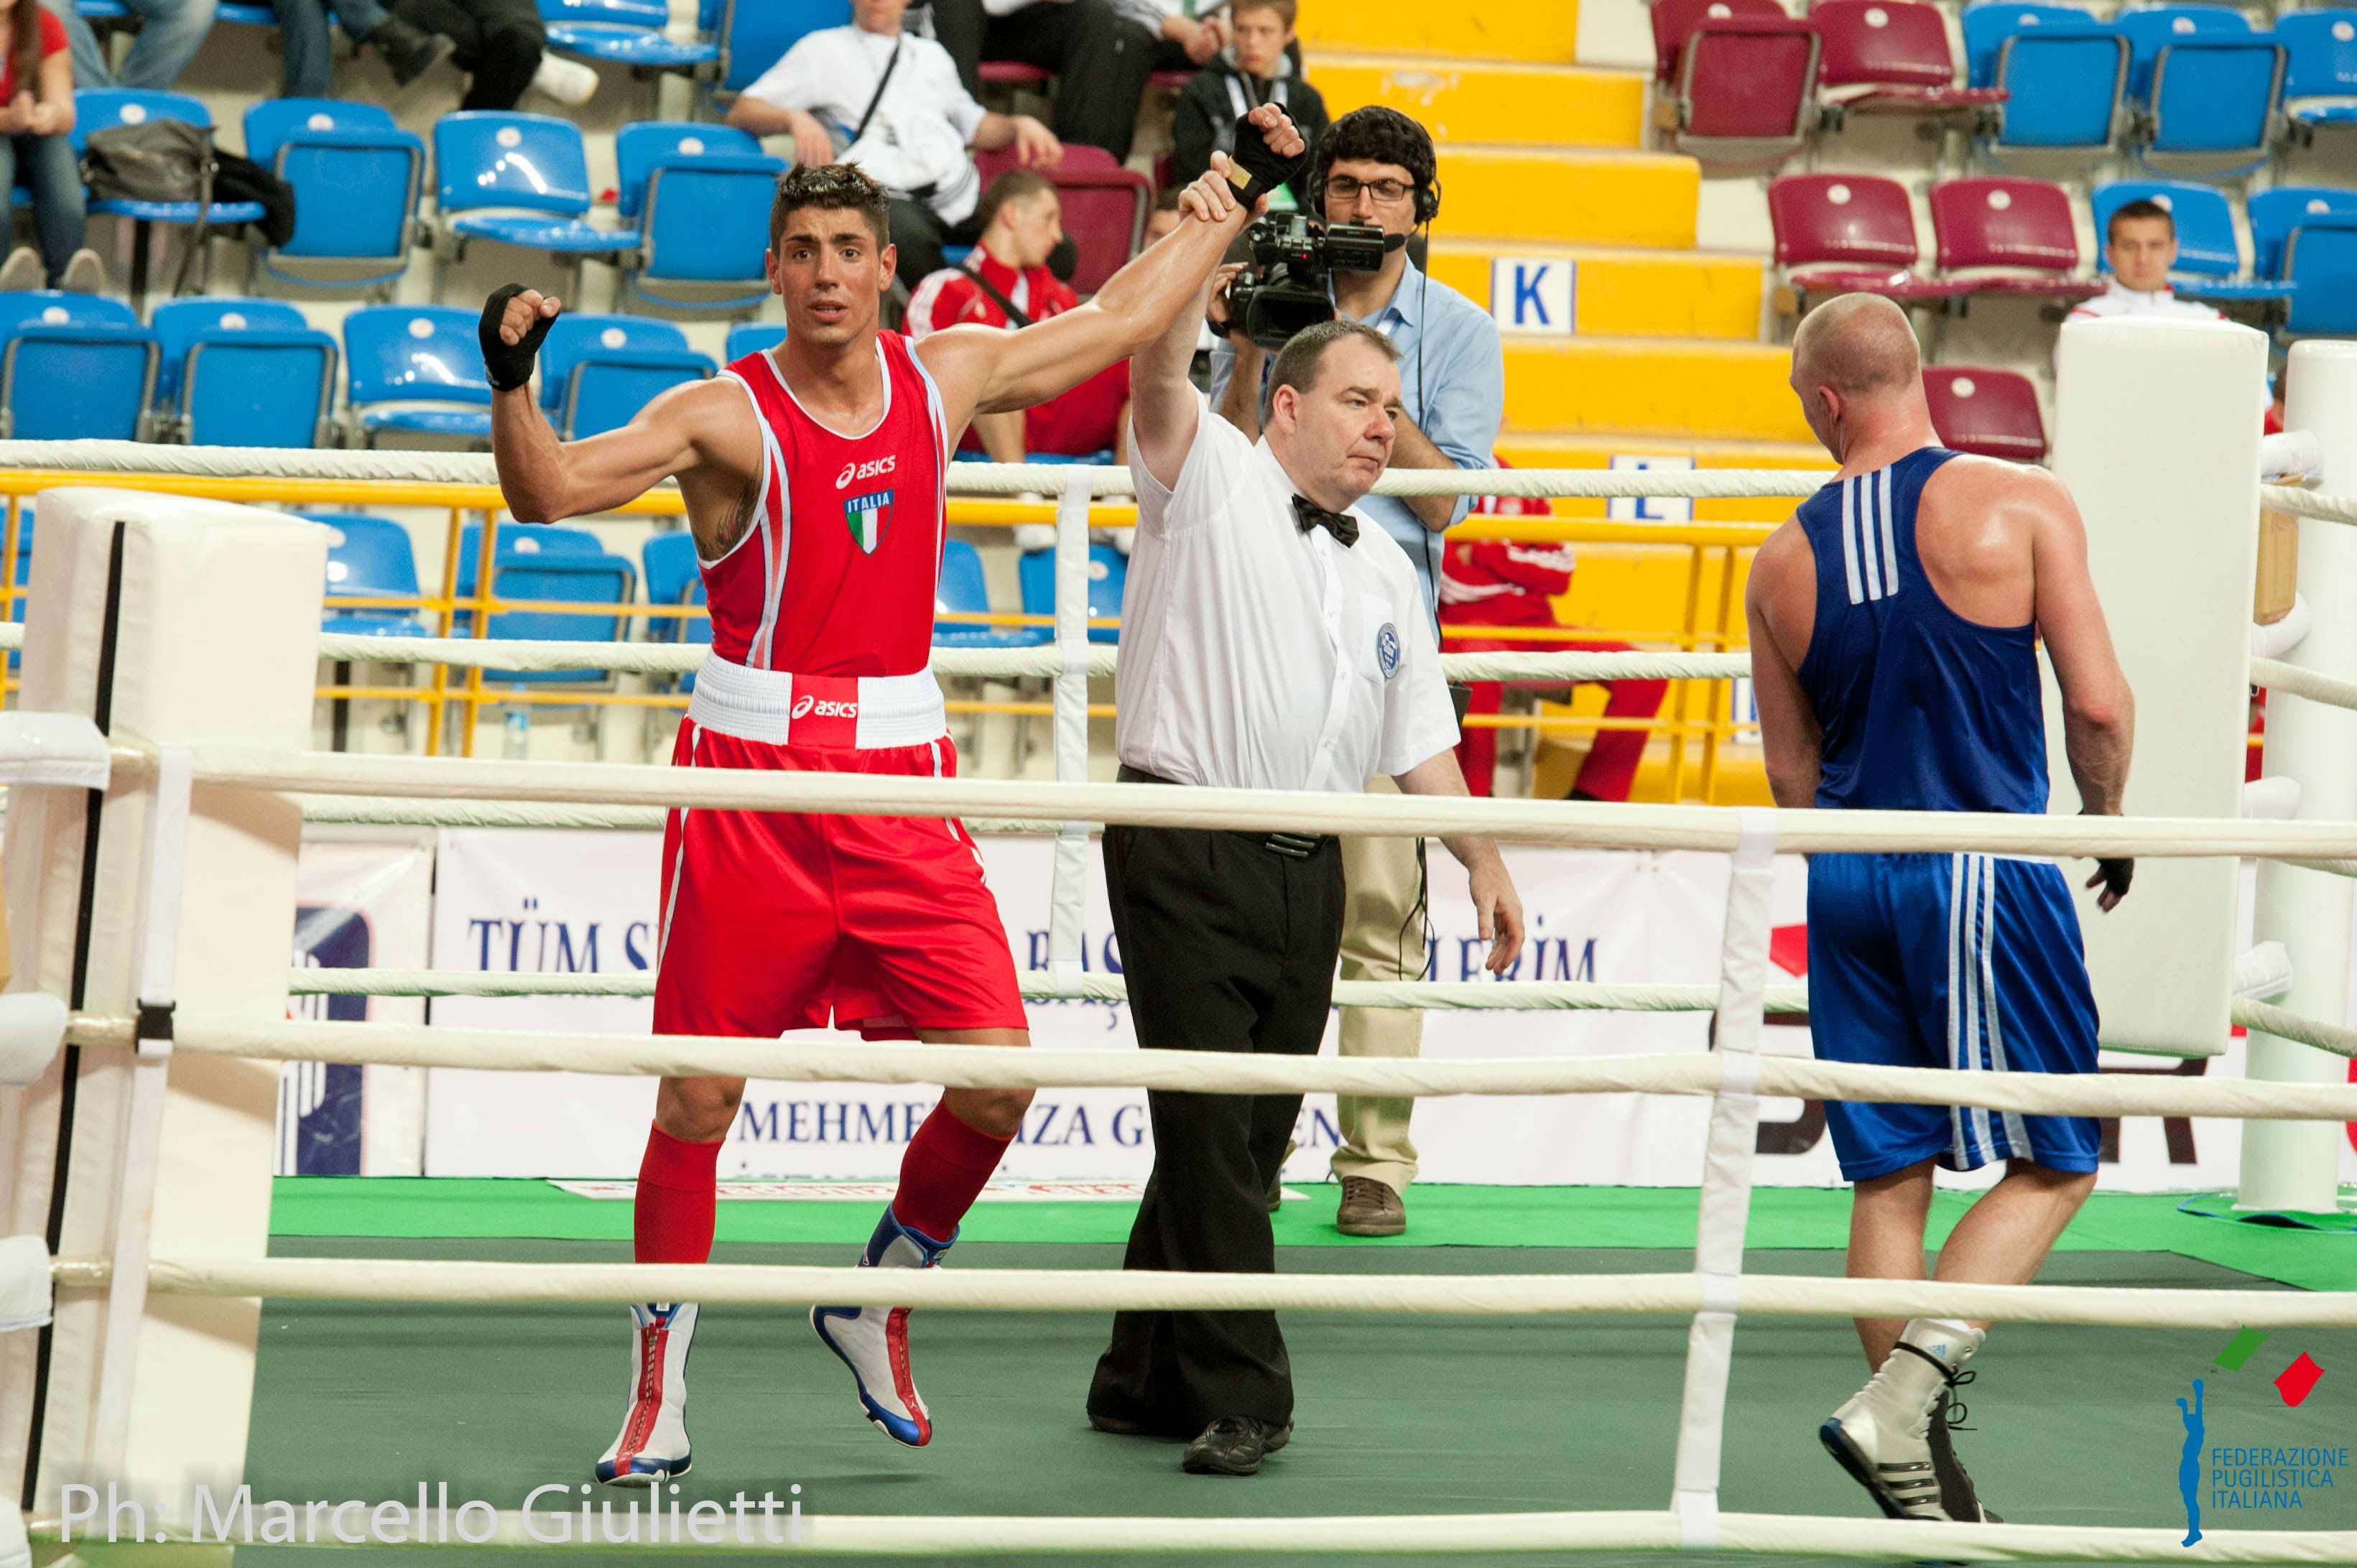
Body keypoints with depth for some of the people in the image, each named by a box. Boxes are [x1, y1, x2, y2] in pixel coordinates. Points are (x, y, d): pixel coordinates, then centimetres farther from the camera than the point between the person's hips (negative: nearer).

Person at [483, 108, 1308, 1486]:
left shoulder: (946, 376, 7)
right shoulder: (726, 416, -7)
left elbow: (1122, 317, 21)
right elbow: (550, 493, -19)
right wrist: (514, 380, -36)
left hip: (902, 778, 4)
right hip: (750, 779, -4)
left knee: (997, 1075, -6)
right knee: (699, 1097, -1)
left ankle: (881, 1299, 19)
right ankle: (661, 1388, 13)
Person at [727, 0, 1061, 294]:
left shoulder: (930, 55, 30)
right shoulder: (824, 50, 17)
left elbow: (972, 123, 39)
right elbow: (742, 112, 9)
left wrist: (1019, 125, 17)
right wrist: (795, 119, -13)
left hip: (958, 195, 4)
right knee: (911, 239, -42)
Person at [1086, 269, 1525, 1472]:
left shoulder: (1387, 576, 20)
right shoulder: (1210, 482, 2)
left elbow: (1420, 741, 21)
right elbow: (1159, 371, -15)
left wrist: (1483, 858, 10)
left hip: (1307, 875, 7)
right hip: (1186, 856, -7)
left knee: (1251, 1139, 7)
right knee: (1208, 1127, -11)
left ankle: (1147, 1382, 17)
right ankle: (1239, 1397, -9)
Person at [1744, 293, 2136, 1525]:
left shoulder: (1784, 560, 5)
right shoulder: (2020, 507, -7)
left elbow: (1791, 773, 11)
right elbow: (2099, 703, -11)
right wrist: (2108, 824, 8)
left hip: (1845, 878, 4)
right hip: (1985, 872, -4)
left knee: (1888, 1175, 11)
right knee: (2053, 1162, 6)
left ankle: (1920, 1473, 14)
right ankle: (1903, 1391, -11)